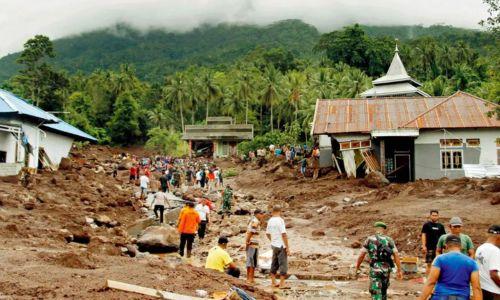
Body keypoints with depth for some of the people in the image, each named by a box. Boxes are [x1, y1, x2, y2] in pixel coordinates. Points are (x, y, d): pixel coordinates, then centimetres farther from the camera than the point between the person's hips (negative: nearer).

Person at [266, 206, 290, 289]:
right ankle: (282, 284, 0)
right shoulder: (280, 220, -15)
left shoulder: (270, 221, 7)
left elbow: (267, 234, 16)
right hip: (281, 246, -8)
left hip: (274, 245, 8)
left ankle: (273, 282, 20)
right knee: (283, 265, -1)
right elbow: (283, 234, -19)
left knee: (274, 264, 14)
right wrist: (287, 247, -15)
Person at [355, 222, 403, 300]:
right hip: (386, 269, 3)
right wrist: (399, 271, -1)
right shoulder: (389, 240, 4)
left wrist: (357, 267, 14)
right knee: (383, 290, 24)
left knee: (376, 293, -3)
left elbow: (361, 255, 1)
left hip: (375, 269, -3)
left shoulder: (369, 239, 0)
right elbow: (396, 255, -3)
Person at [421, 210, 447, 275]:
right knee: (429, 264, -4)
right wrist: (423, 246, -12)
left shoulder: (440, 226, 12)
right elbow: (423, 235, -4)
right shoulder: (426, 225, 0)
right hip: (429, 248, -4)